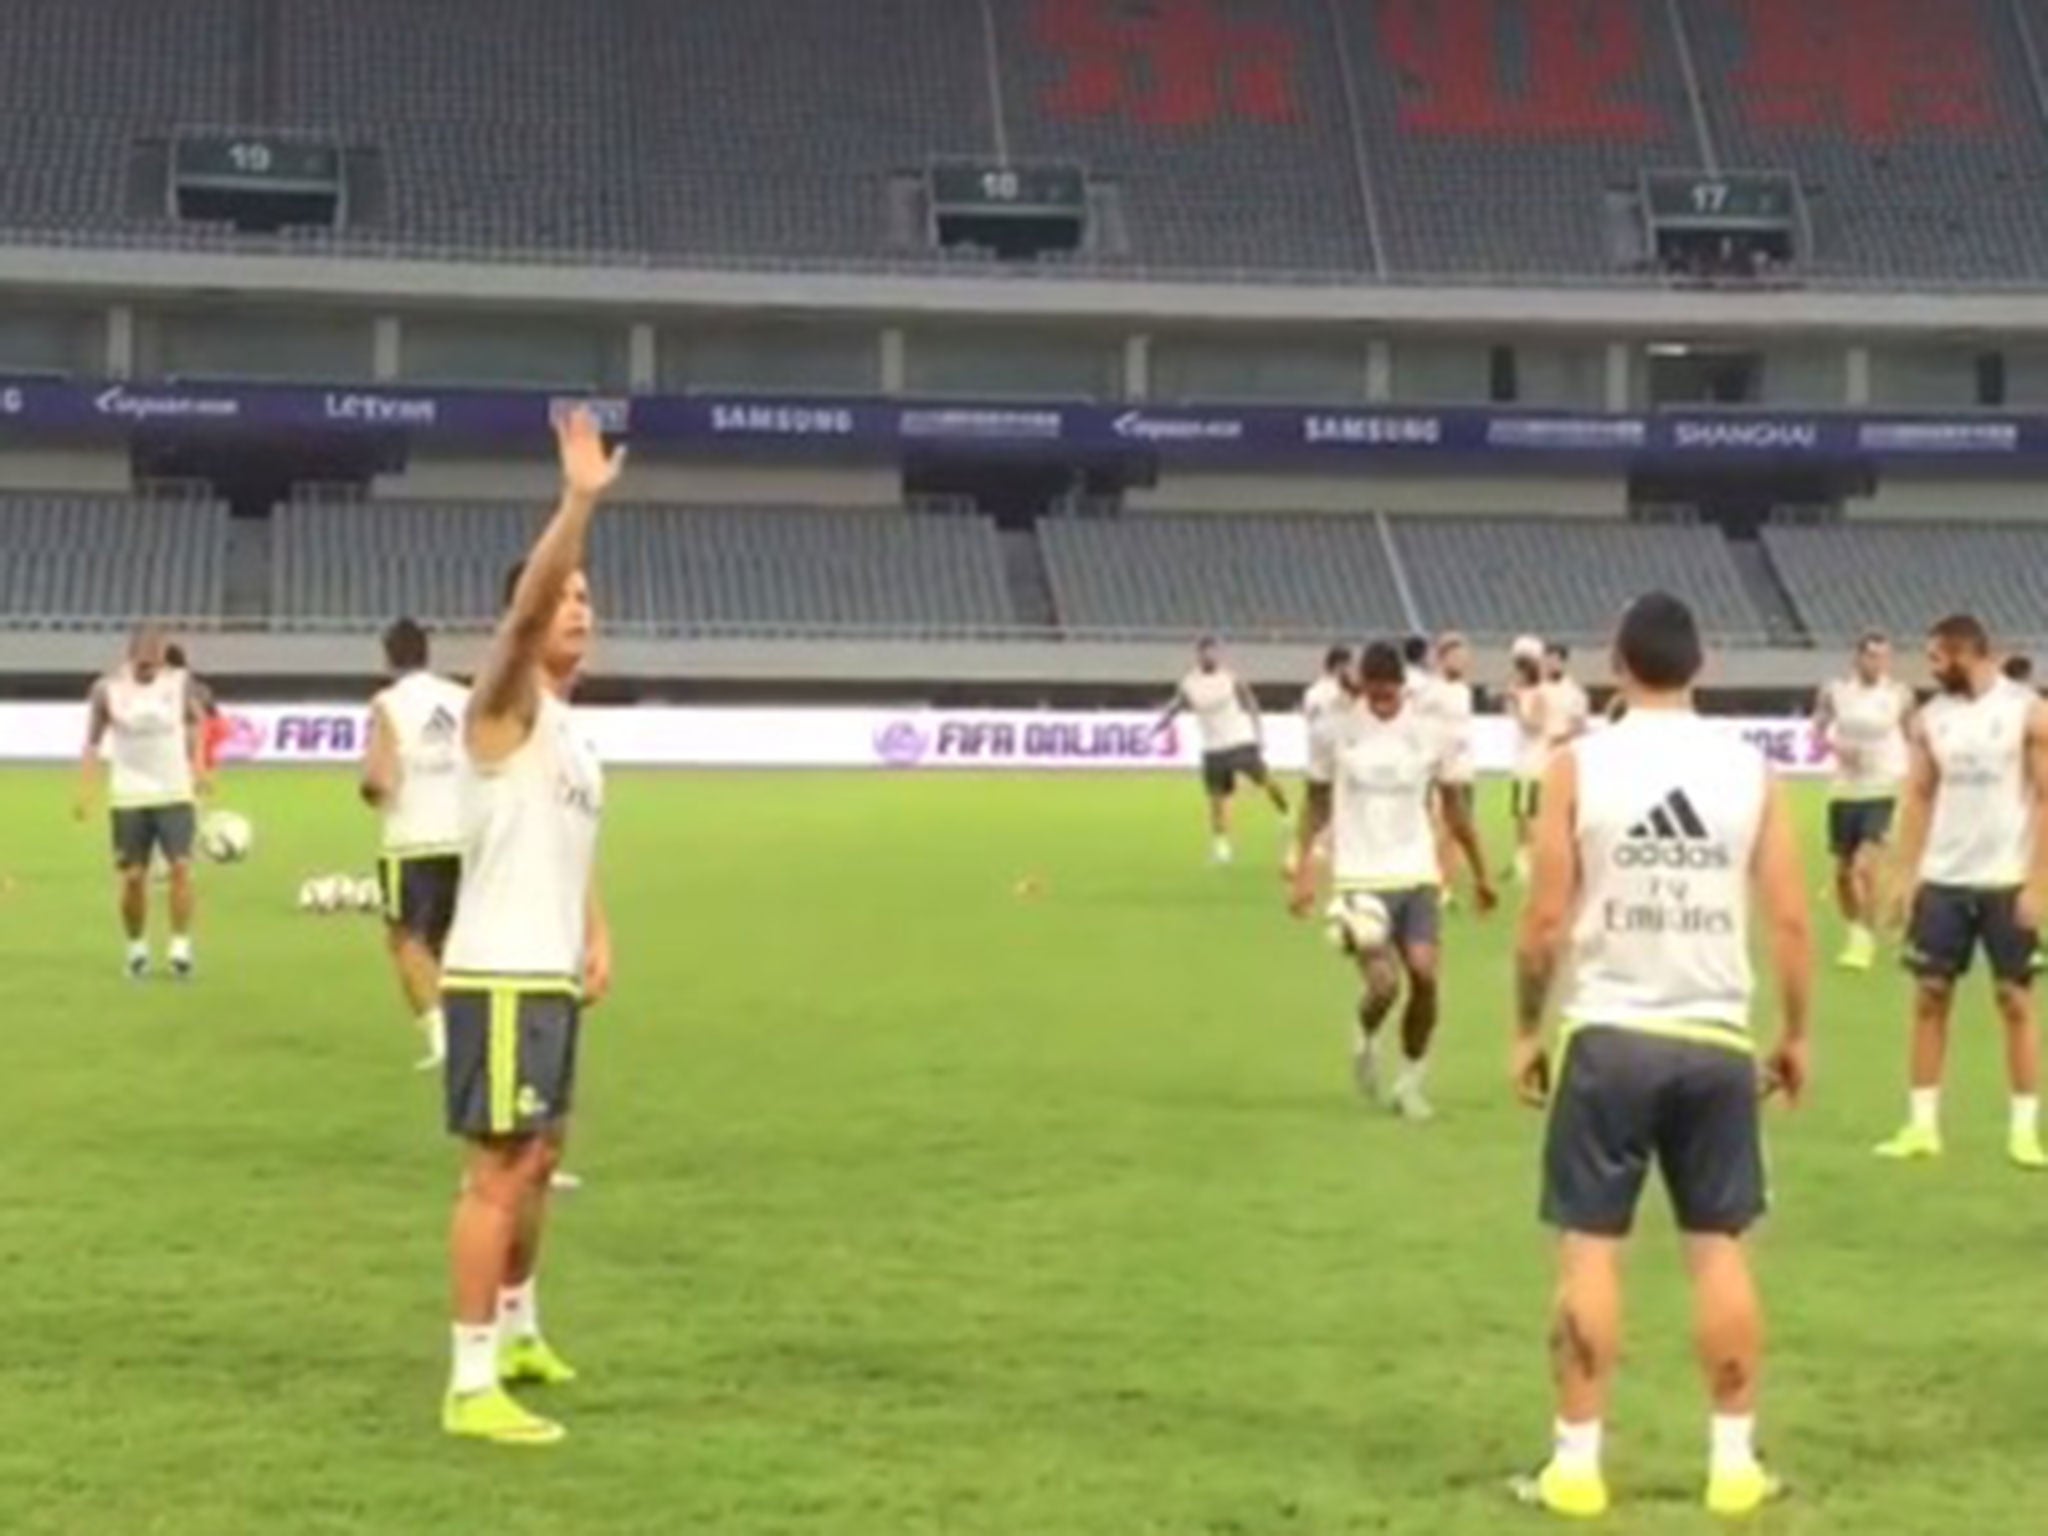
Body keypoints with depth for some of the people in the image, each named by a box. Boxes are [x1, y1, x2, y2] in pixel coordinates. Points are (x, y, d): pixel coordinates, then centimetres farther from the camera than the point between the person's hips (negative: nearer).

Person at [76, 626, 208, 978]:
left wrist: (197, 768, 9)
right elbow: (93, 742, 2)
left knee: (181, 867, -14)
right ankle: (137, 948, 18)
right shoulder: (107, 689, -5)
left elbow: (194, 721, 15)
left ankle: (180, 946, -9)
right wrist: (86, 789, -7)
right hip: (129, 797, 0)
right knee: (133, 877, 1)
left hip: (176, 794, 0)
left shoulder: (180, 683, -2)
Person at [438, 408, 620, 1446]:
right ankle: (472, 1387, -7)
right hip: (501, 978, -9)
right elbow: (526, 604, -27)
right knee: (498, 1172, -9)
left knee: (537, 1162, 20)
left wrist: (596, 940, 9)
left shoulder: (570, 733, 18)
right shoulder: (507, 706, -8)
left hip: (549, 977, 9)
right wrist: (579, 501, -38)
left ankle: (515, 1332, 37)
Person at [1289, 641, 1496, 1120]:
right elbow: (1316, 802, 8)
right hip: (1361, 880, -2)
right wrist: (1303, 869, -1)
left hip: (1418, 876, 2)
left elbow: (1454, 806, 12)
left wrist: (1480, 873, 15)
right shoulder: (1335, 733, -2)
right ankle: (1367, 1040, 20)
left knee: (1424, 976, -11)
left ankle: (1410, 1083, 10)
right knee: (1384, 984, -15)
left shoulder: (1427, 734, 1)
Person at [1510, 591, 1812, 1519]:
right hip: (1716, 1040, 2)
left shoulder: (1579, 765, -6)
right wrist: (1796, 1033, 12)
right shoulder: (1749, 770, 1)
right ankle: (1734, 1461, 13)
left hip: (1608, 1034, -2)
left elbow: (1545, 920, -7)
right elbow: (1790, 922, 0)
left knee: (1589, 1248, 4)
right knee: (1719, 1247, 10)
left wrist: (1526, 1030, 5)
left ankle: (1577, 1464, 6)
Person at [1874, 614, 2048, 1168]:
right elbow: (1919, 798, 8)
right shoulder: (1929, 718, 5)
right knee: (1929, 996, 3)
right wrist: (1905, 875, 0)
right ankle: (1922, 1125, 10)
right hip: (1942, 880, 4)